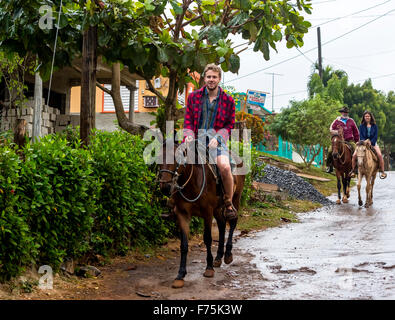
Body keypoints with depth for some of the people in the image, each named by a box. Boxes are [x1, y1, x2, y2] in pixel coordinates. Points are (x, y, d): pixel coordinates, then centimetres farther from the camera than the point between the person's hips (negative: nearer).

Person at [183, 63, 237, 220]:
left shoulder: (228, 100, 7)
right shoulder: (193, 96, 10)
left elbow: (229, 125, 8)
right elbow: (188, 120, 13)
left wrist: (217, 138, -9)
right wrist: (189, 135, -6)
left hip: (216, 140, -2)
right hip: (196, 139, 2)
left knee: (224, 166, -29)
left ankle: (229, 203, -7)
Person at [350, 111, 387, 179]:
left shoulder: (374, 126, 5)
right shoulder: (361, 126, 6)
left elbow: (375, 136, -2)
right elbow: (361, 136, -1)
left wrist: (371, 142, -17)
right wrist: (364, 141, -19)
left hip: (373, 143, -1)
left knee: (379, 155, -25)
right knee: (354, 155, -20)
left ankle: (382, 171, -13)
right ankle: (353, 170, -1)